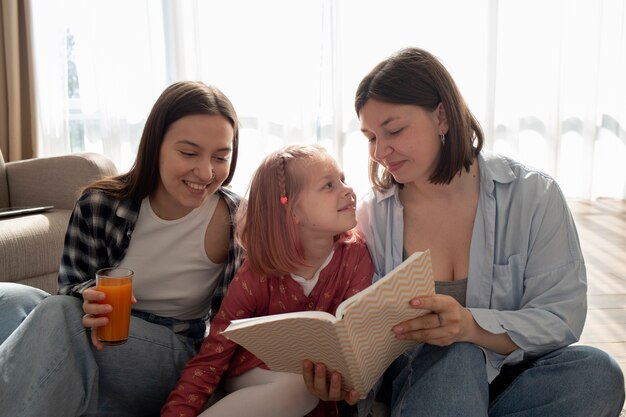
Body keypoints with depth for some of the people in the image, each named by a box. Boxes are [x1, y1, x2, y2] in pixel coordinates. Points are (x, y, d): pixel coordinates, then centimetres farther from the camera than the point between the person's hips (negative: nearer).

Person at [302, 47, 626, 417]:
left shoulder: (534, 196, -7)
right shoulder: (374, 214, -3)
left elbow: (562, 318, -12)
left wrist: (471, 325, -31)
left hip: (515, 379, 3)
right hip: (417, 383, -2)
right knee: (454, 356, -36)